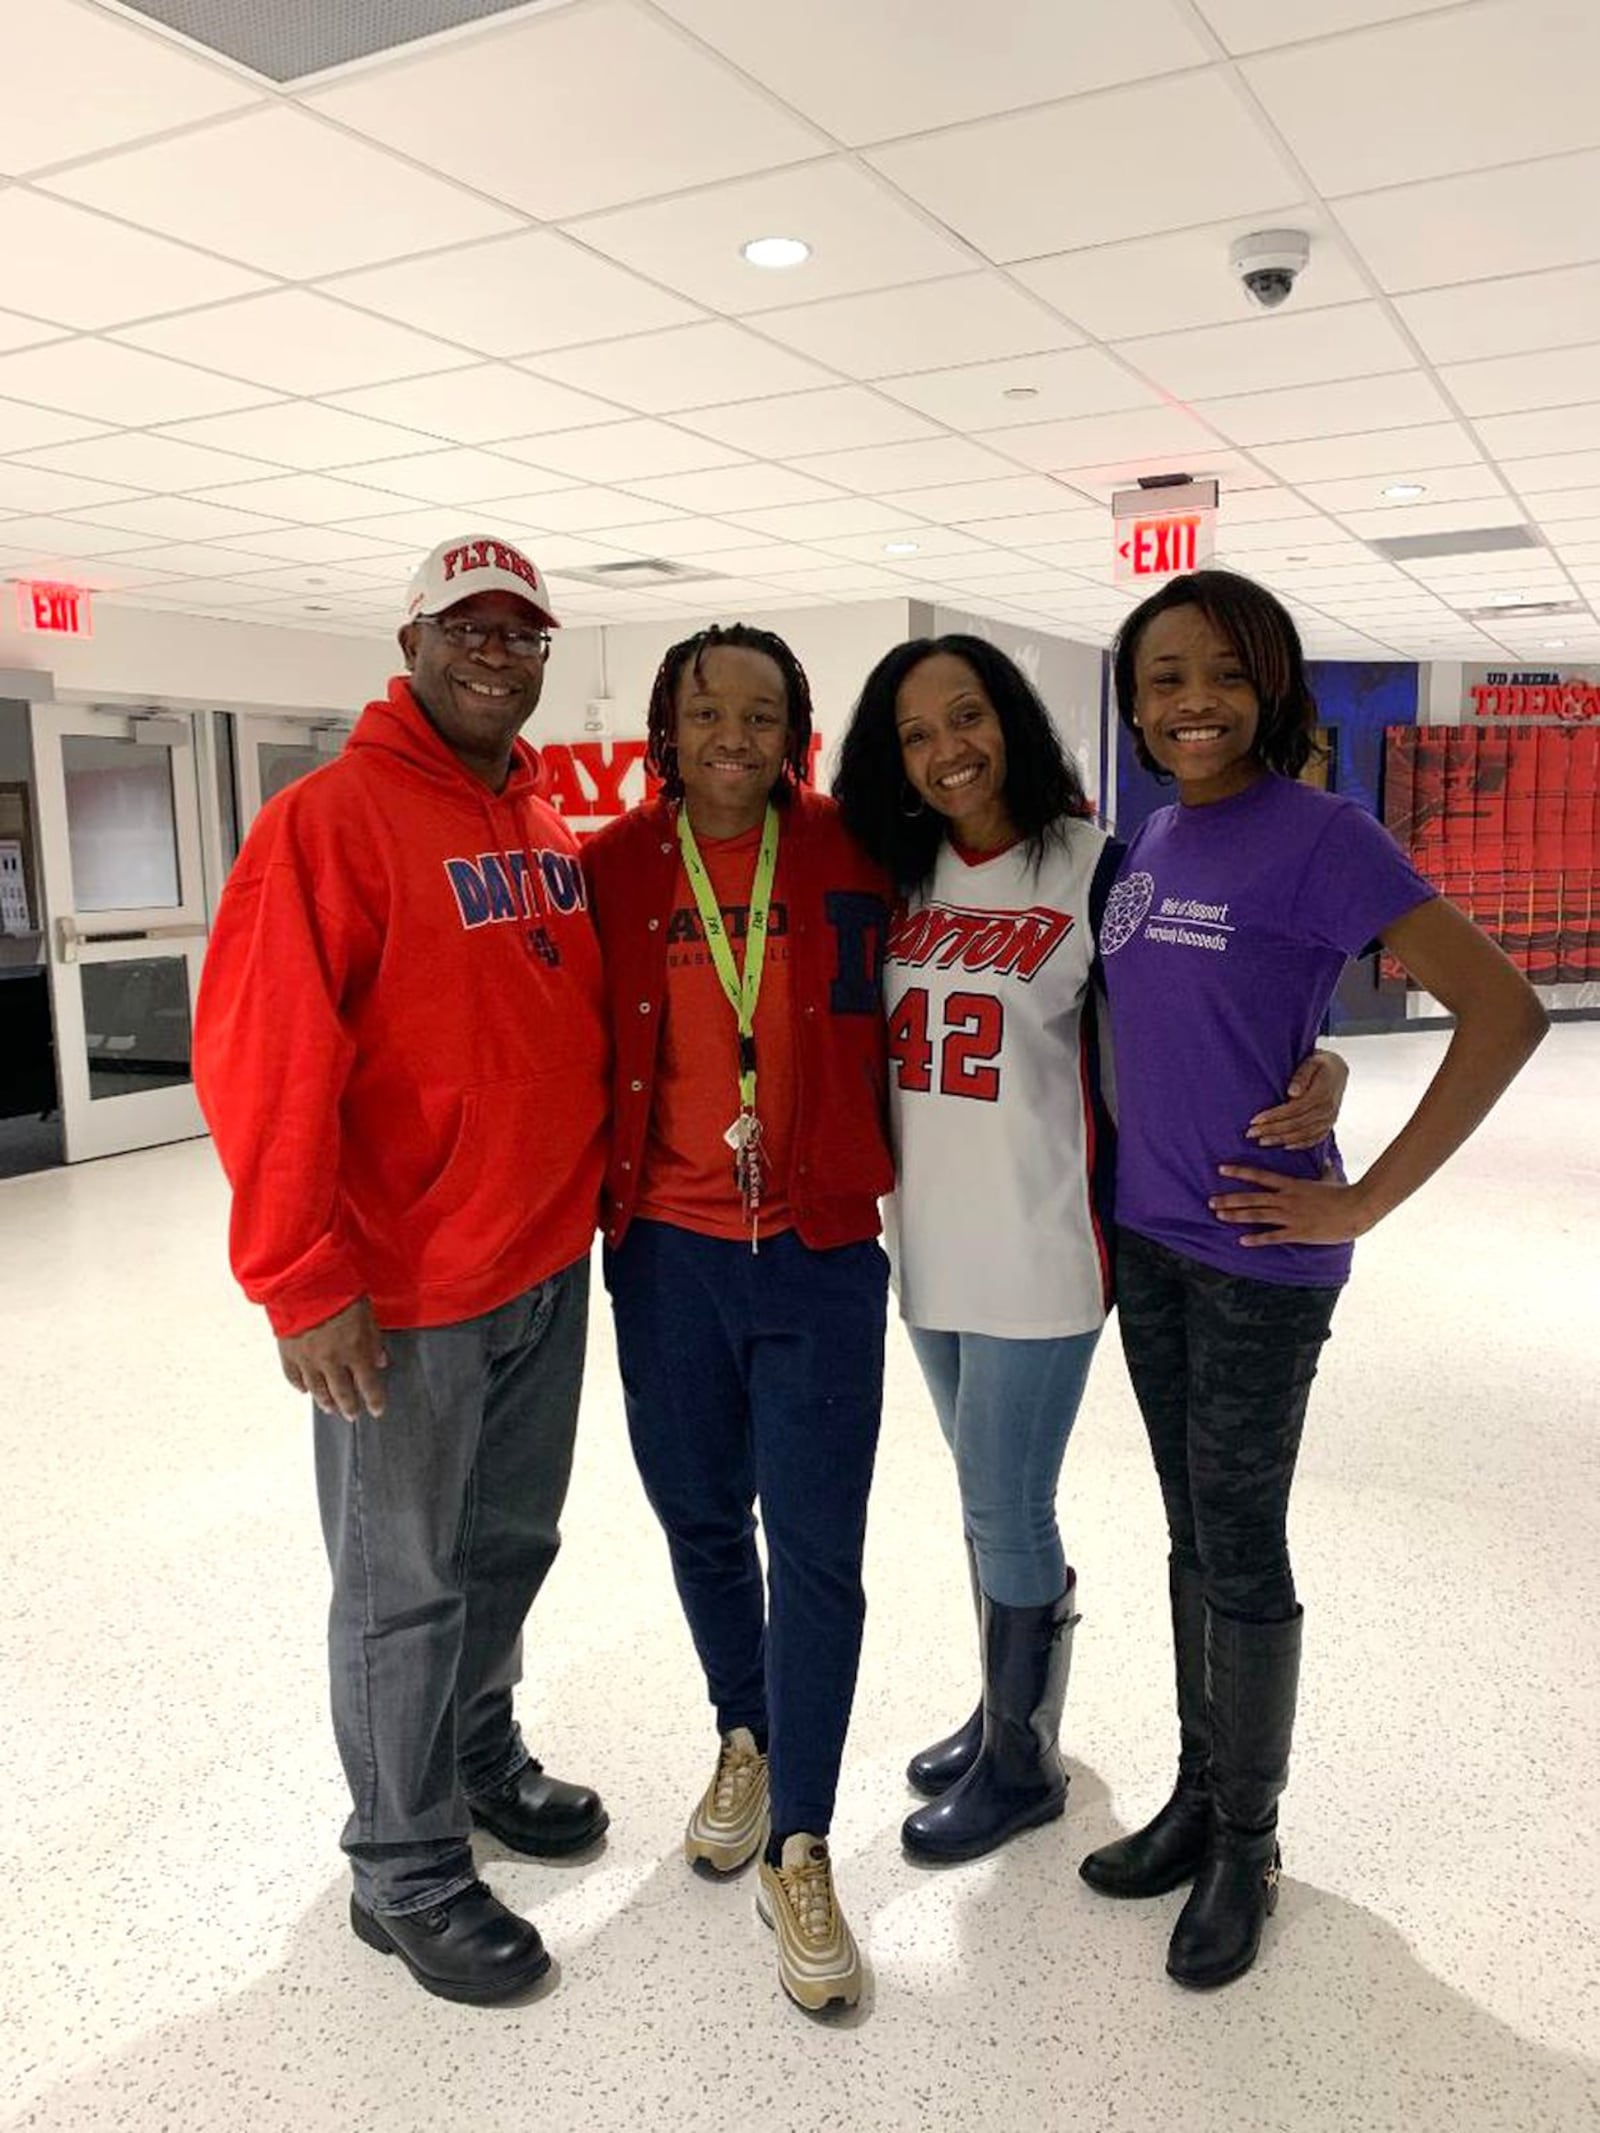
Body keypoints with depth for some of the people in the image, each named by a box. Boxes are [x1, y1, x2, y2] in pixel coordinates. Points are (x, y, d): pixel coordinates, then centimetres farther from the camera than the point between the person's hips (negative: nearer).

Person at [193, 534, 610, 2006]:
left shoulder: (549, 830, 10)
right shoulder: (332, 817, -14)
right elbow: (263, 1059, -19)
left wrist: (595, 1193, 14)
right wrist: (303, 1280, -20)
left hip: (550, 1272, 7)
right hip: (403, 1299, -7)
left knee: (511, 1542, 22)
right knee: (406, 1584, 9)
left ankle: (479, 1756, 45)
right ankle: (406, 1871, 29)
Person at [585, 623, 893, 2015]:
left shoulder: (849, 858, -2)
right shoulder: (614, 869, 0)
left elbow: (894, 1022, 10)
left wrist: (890, 1172, 5)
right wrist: (605, 1192, 5)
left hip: (821, 1252, -1)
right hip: (670, 1252, 2)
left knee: (817, 1547, 0)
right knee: (702, 1520, 16)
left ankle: (801, 1852, 16)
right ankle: (747, 1739, 42)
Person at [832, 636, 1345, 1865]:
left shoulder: (1095, 868, -10)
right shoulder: (903, 877, 6)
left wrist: (1316, 1075, -28)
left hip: (1040, 1249, -5)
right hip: (933, 1247, 6)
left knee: (1006, 1511, 5)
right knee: (991, 1500, 20)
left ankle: (1022, 1762, 27)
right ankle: (1004, 1711, 40)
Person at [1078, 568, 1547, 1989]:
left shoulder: (1318, 835, -14)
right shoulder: (1147, 843, 7)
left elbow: (1505, 1011, -18)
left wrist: (1364, 1202, -17)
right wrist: (1123, 1198, 10)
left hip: (1259, 1258, -6)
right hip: (1147, 1240, 6)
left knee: (1240, 1549, 5)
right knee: (1194, 1533, 17)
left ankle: (1247, 1845, 26)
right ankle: (1197, 1794, 35)